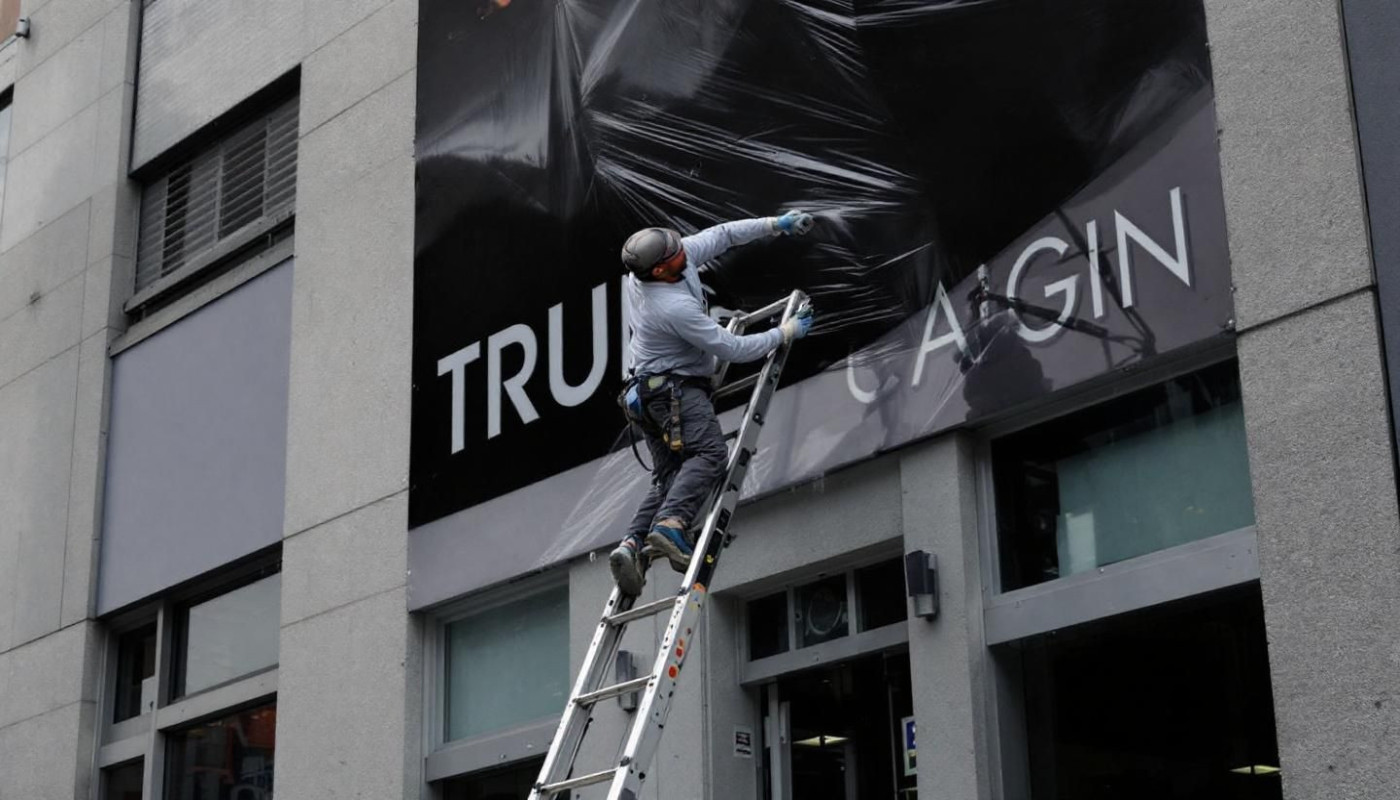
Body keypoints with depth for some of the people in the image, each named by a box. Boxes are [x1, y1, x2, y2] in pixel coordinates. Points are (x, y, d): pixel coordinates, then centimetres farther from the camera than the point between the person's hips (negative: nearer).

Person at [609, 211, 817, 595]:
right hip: (678, 388, -10)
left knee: (666, 477, 4)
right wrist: (786, 333, -5)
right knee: (710, 453, -25)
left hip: (650, 391, 10)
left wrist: (775, 225, 12)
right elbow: (735, 350, -18)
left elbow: (719, 236, 13)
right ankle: (670, 524, -43)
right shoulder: (675, 308, -25)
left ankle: (632, 542, -12)